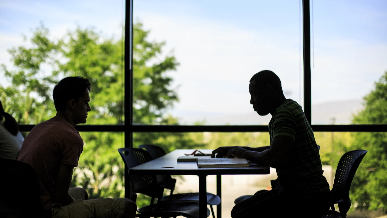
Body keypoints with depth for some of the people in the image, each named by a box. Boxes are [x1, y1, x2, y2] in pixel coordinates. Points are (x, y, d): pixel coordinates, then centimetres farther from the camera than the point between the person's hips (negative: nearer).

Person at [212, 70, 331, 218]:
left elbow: (275, 158, -29)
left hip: (308, 198, -10)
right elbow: (275, 149, 29)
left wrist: (246, 153, -9)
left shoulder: (285, 112, -18)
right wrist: (235, 150, 19)